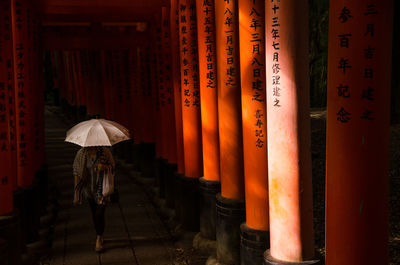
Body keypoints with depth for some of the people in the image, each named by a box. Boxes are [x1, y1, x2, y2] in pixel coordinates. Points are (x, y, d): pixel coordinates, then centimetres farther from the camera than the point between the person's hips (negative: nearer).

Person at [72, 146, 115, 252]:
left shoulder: (105, 151, -11)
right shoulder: (81, 153, -7)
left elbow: (112, 165, 0)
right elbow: (76, 171, 1)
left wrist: (105, 167, -23)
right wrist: (76, 189, 1)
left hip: (102, 188, -2)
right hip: (88, 189, 2)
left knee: (99, 214, -10)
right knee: (94, 213, 14)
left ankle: (99, 239, 6)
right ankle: (99, 237, 33)